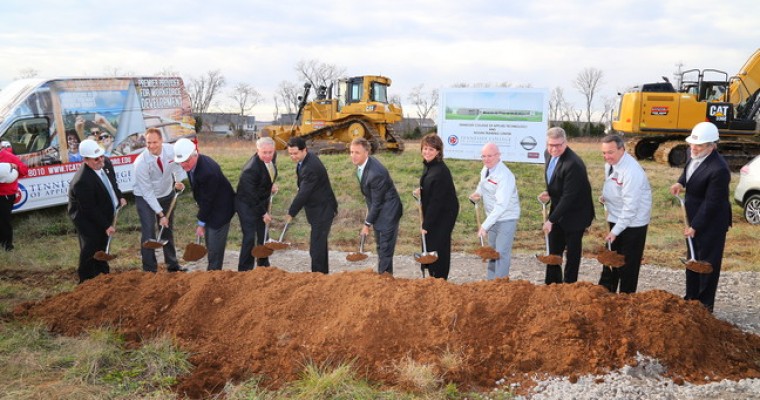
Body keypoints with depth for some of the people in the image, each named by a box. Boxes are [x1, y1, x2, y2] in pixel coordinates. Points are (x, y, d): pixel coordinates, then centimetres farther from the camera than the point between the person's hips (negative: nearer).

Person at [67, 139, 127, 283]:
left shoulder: (106, 163, -12)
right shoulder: (82, 182, -35)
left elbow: (113, 183, 12)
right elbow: (90, 210, -27)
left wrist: (120, 197, 2)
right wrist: (106, 226, -21)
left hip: (104, 212, 8)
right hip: (86, 217, -8)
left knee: (103, 242, 20)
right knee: (91, 246, -4)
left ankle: (102, 270, 38)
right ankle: (86, 280, 12)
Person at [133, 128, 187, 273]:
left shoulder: (171, 150, -20)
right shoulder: (141, 163, -29)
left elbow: (178, 164, 4)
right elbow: (147, 192, -24)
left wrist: (179, 181, -15)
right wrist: (161, 214, -25)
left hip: (167, 194, 4)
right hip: (145, 198, -4)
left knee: (168, 229, 15)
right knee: (148, 232, -11)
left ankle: (172, 265, 29)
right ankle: (150, 270, 1)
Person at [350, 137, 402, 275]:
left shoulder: (376, 173, -31)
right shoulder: (361, 164, -3)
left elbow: (377, 202, -22)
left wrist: (367, 224, -12)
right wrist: (369, 209, 14)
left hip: (387, 211, -10)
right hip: (378, 210, 10)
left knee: (385, 249, -5)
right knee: (380, 247, 19)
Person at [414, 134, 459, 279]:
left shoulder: (440, 171, -24)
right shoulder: (428, 166, 4)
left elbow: (437, 201, -24)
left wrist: (426, 225, -20)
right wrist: (421, 191, -2)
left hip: (444, 214, -9)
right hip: (433, 213, 9)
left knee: (438, 248, -2)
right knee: (429, 245, 14)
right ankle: (433, 278, 27)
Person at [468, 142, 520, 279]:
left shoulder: (505, 176, -27)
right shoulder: (485, 169, -1)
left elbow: (501, 205, -31)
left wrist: (485, 225, -31)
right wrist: (478, 193, 3)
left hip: (506, 219, -8)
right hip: (493, 218, 9)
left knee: (502, 253, -7)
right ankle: (490, 280, 31)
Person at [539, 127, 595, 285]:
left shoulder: (573, 164, -29)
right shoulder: (549, 154, -2)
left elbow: (568, 196, -27)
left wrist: (551, 220, -24)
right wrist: (548, 193, -2)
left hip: (574, 215, -8)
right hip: (558, 210, 8)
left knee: (572, 253, 8)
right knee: (553, 251, 15)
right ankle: (552, 284, 28)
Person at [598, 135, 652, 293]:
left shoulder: (632, 171, -27)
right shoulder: (610, 163, 0)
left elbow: (630, 206, -27)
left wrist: (615, 231, -24)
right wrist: (605, 196, -1)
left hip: (633, 223, -8)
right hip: (616, 219, 8)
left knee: (628, 265, 3)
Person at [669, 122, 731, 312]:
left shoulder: (718, 169, -29)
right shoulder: (695, 157, -3)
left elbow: (711, 203, -25)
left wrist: (695, 226, -20)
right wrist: (680, 182, 1)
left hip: (710, 223, -9)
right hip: (695, 218, 9)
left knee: (707, 263, 5)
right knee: (693, 259, 20)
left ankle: (705, 305, 20)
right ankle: (691, 298, 36)